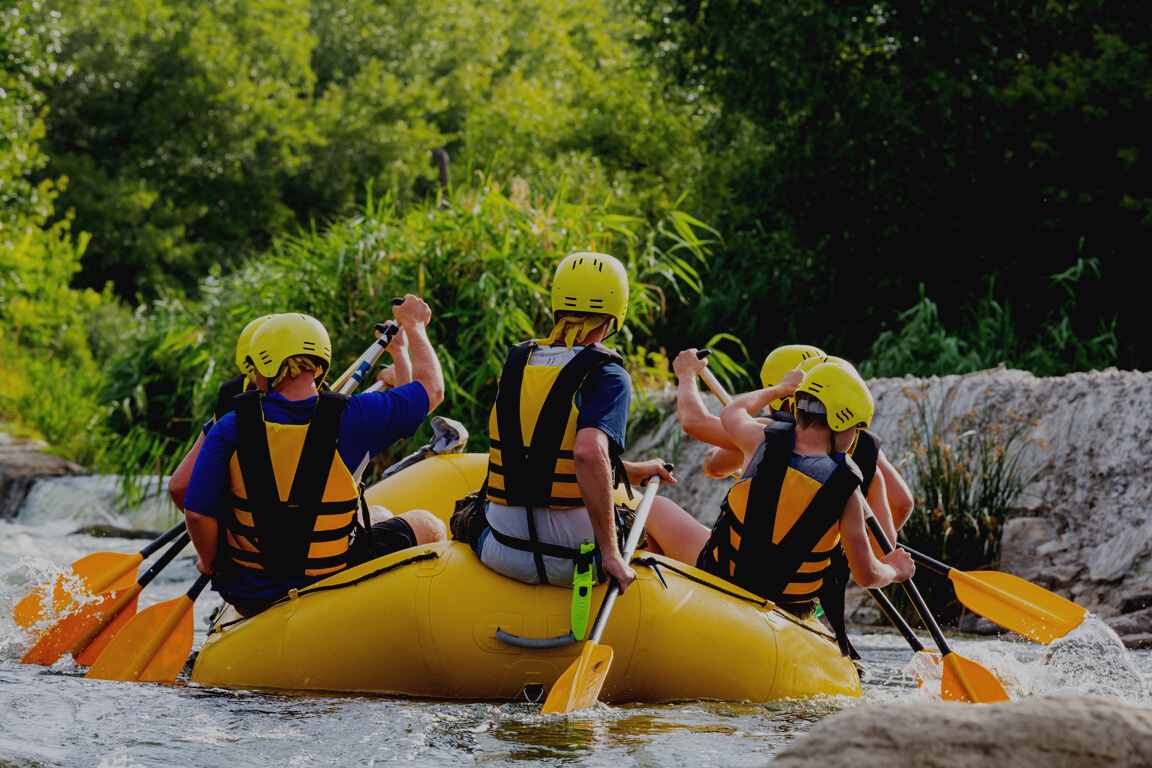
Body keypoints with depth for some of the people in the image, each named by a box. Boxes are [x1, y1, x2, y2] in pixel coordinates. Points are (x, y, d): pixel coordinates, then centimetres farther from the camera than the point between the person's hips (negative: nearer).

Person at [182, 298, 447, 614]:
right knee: (428, 527, 22)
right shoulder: (352, 418, -15)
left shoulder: (230, 429, -13)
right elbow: (432, 388, -1)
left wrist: (210, 563, 5)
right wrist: (414, 325, 16)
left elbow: (197, 513, -16)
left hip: (248, 595, 3)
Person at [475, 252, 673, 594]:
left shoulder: (517, 361, 5)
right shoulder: (608, 376, -12)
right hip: (574, 559, -5)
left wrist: (632, 471, 27)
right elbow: (589, 453, -30)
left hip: (503, 555, 5)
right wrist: (610, 554, -26)